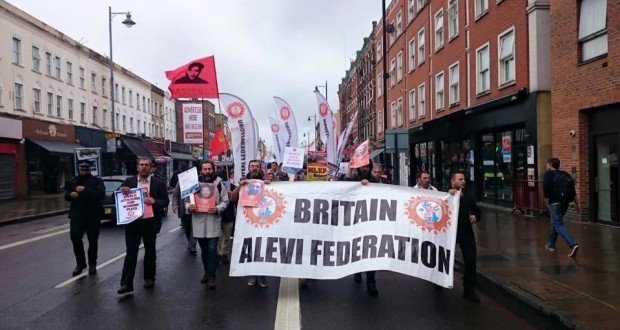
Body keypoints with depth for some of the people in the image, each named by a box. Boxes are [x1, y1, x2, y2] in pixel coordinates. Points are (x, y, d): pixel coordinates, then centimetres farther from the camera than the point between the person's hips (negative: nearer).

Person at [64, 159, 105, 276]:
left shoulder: (96, 181, -1)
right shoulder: (73, 181, 13)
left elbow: (101, 194, -17)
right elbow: (66, 195, 16)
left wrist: (85, 190, -26)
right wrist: (70, 194, -7)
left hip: (93, 215, -3)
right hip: (77, 214, 3)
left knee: (93, 241, 5)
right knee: (75, 238, -6)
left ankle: (92, 264, 20)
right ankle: (80, 263, 12)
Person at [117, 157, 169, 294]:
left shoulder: (159, 183, -1)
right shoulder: (129, 181, 5)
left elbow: (165, 201, 0)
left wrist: (154, 201, -19)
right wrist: (122, 190, -13)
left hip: (150, 222, -1)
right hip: (132, 221, 1)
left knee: (150, 250, 12)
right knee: (131, 252, 0)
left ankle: (149, 278, 28)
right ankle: (126, 283, 1)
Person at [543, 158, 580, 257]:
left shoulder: (548, 174, -1)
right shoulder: (566, 174, 16)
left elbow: (546, 190, -11)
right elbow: (573, 190, 12)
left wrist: (547, 203, -2)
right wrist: (577, 204, 12)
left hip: (555, 203, -7)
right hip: (565, 202, 7)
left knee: (558, 225, -8)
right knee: (555, 223, 20)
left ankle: (573, 244, -25)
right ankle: (551, 245, 30)